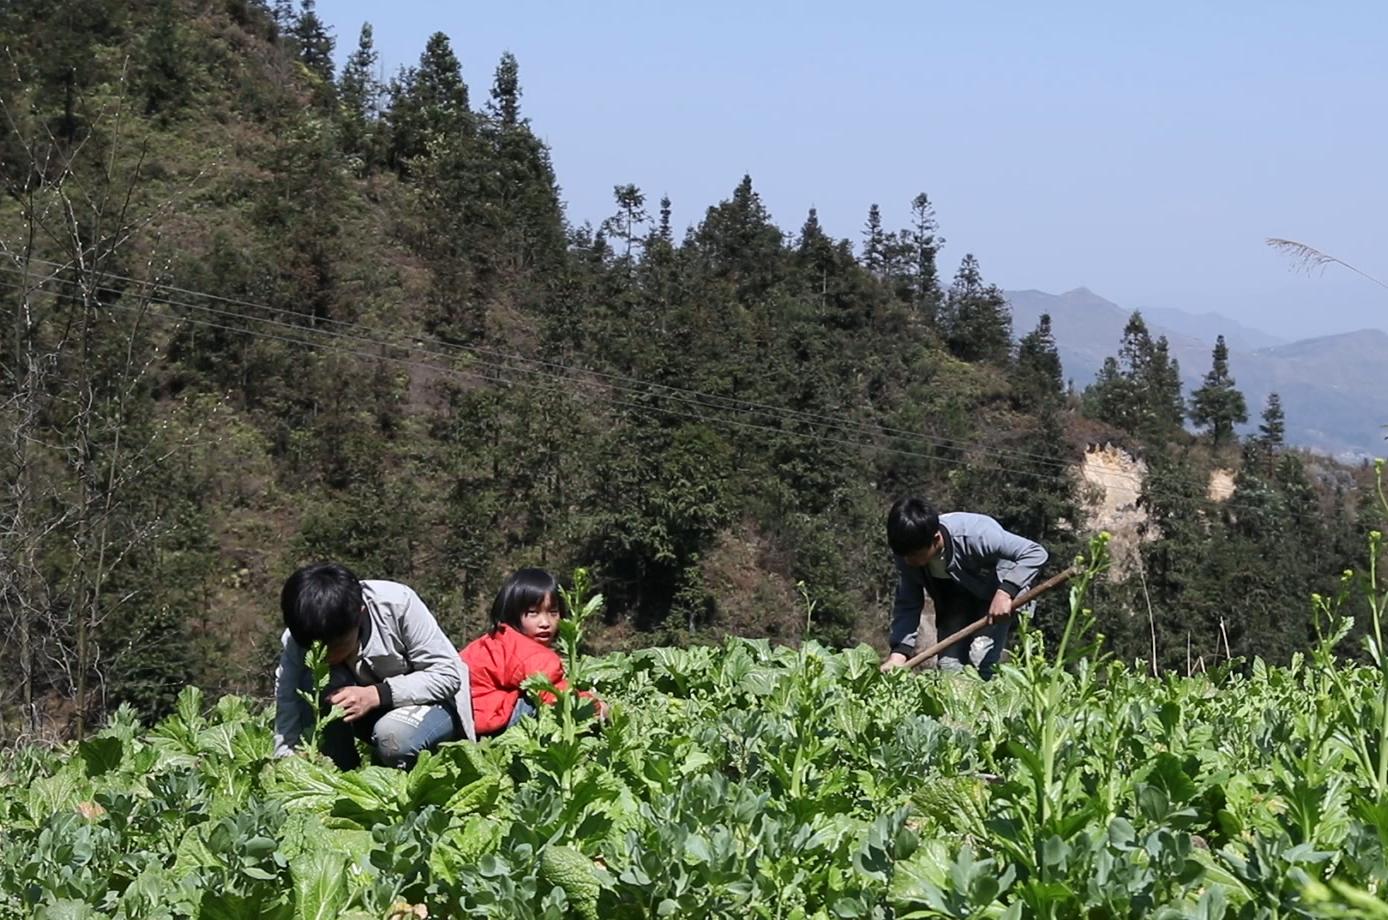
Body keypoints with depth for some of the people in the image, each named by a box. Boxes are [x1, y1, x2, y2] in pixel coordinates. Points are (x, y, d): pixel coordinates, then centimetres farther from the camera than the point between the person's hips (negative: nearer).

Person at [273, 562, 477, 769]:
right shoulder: (300, 637, -20)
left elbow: (447, 675, -23)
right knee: (313, 683, -26)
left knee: (393, 735, -35)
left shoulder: (398, 604, -28)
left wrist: (376, 695, -33)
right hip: (375, 714, 3)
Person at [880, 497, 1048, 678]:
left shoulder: (975, 535, -39)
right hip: (955, 596, 5)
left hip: (997, 591, -5)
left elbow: (1035, 553, -36)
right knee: (948, 665, -7)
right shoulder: (907, 550, -24)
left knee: (981, 659, -21)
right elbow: (907, 605, -18)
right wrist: (899, 652, -31)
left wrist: (1006, 592, -47)